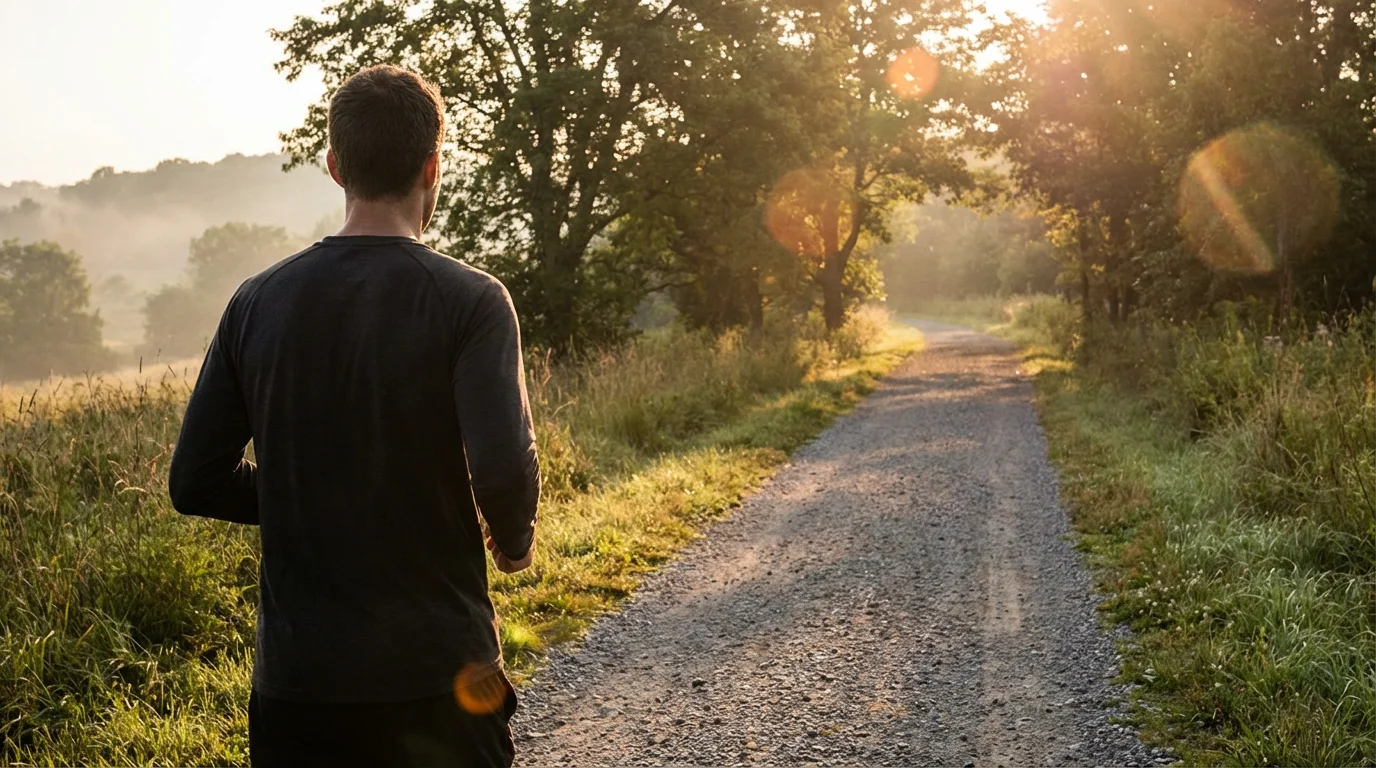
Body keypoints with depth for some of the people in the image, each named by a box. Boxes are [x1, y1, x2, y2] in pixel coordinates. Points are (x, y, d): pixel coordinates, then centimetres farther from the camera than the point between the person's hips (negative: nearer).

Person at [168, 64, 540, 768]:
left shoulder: (257, 302, 1)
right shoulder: (469, 300, -11)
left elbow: (194, 484, 3)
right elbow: (503, 470, -22)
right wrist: (514, 542, -1)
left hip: (295, 673, 3)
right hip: (437, 666, -3)